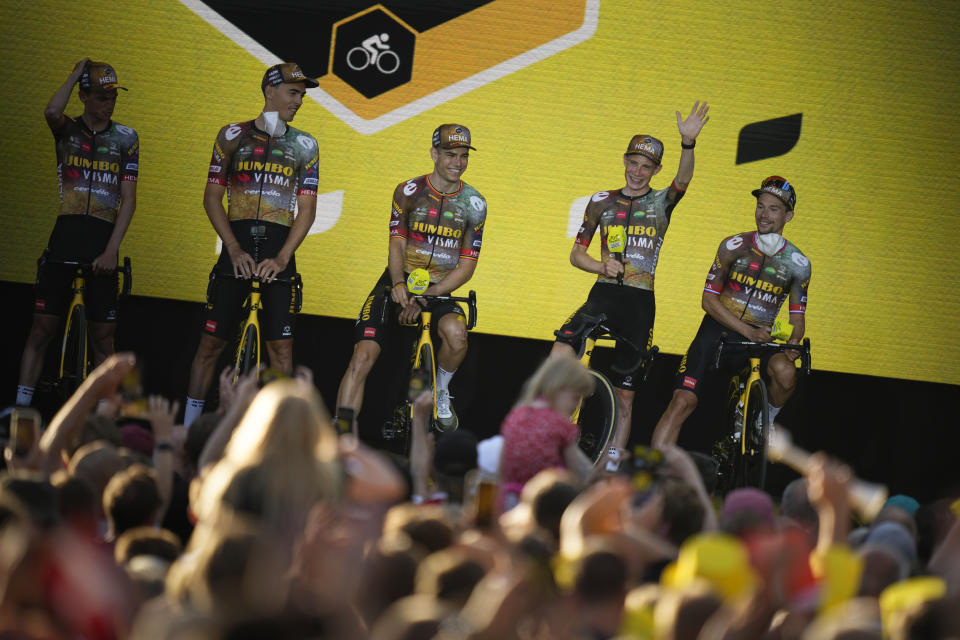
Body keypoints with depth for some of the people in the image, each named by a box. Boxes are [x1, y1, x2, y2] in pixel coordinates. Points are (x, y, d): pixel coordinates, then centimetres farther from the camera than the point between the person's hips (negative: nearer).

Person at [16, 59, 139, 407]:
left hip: (103, 236, 0)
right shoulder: (67, 130, 5)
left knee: (103, 336, 1)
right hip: (66, 233, 0)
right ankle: (21, 407, -1)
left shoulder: (125, 138, 6)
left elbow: (128, 199, 1)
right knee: (41, 328, -4)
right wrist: (77, 73, -8)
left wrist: (111, 250, -10)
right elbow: (52, 112, -22)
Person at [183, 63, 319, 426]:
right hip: (238, 242, -1)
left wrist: (282, 258, -9)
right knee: (211, 341, -2)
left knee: (281, 346, -5)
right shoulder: (233, 136, 6)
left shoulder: (304, 146, 9)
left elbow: (307, 209, 5)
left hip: (279, 249, 1)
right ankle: (188, 426, 5)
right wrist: (235, 250, -7)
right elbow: (212, 197, 4)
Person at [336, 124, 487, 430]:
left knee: (456, 332, -32)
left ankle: (440, 391, -1)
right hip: (398, 286, 0)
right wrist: (399, 284, -28)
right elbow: (397, 244, -7)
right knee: (362, 358, -18)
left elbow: (466, 266, -4)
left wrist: (424, 297, -16)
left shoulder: (473, 204, -2)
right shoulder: (409, 192, -4)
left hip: (438, 290, 0)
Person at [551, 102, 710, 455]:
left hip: (641, 303, 0)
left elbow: (683, 180, -17)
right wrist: (602, 266, -11)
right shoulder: (602, 202, 9)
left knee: (624, 395, 4)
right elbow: (576, 254, 12)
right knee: (561, 350, -28)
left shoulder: (661, 203, 5)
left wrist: (688, 142, -36)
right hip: (603, 294, 0)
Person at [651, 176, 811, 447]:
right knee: (683, 402, -18)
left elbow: (797, 317, 3)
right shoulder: (734, 246, -5)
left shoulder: (798, 263, -2)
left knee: (785, 373, -32)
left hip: (760, 339, 1)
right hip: (718, 329, -1)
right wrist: (747, 330, -17)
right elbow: (709, 300, -6)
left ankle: (768, 419, -2)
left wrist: (793, 342, -19)